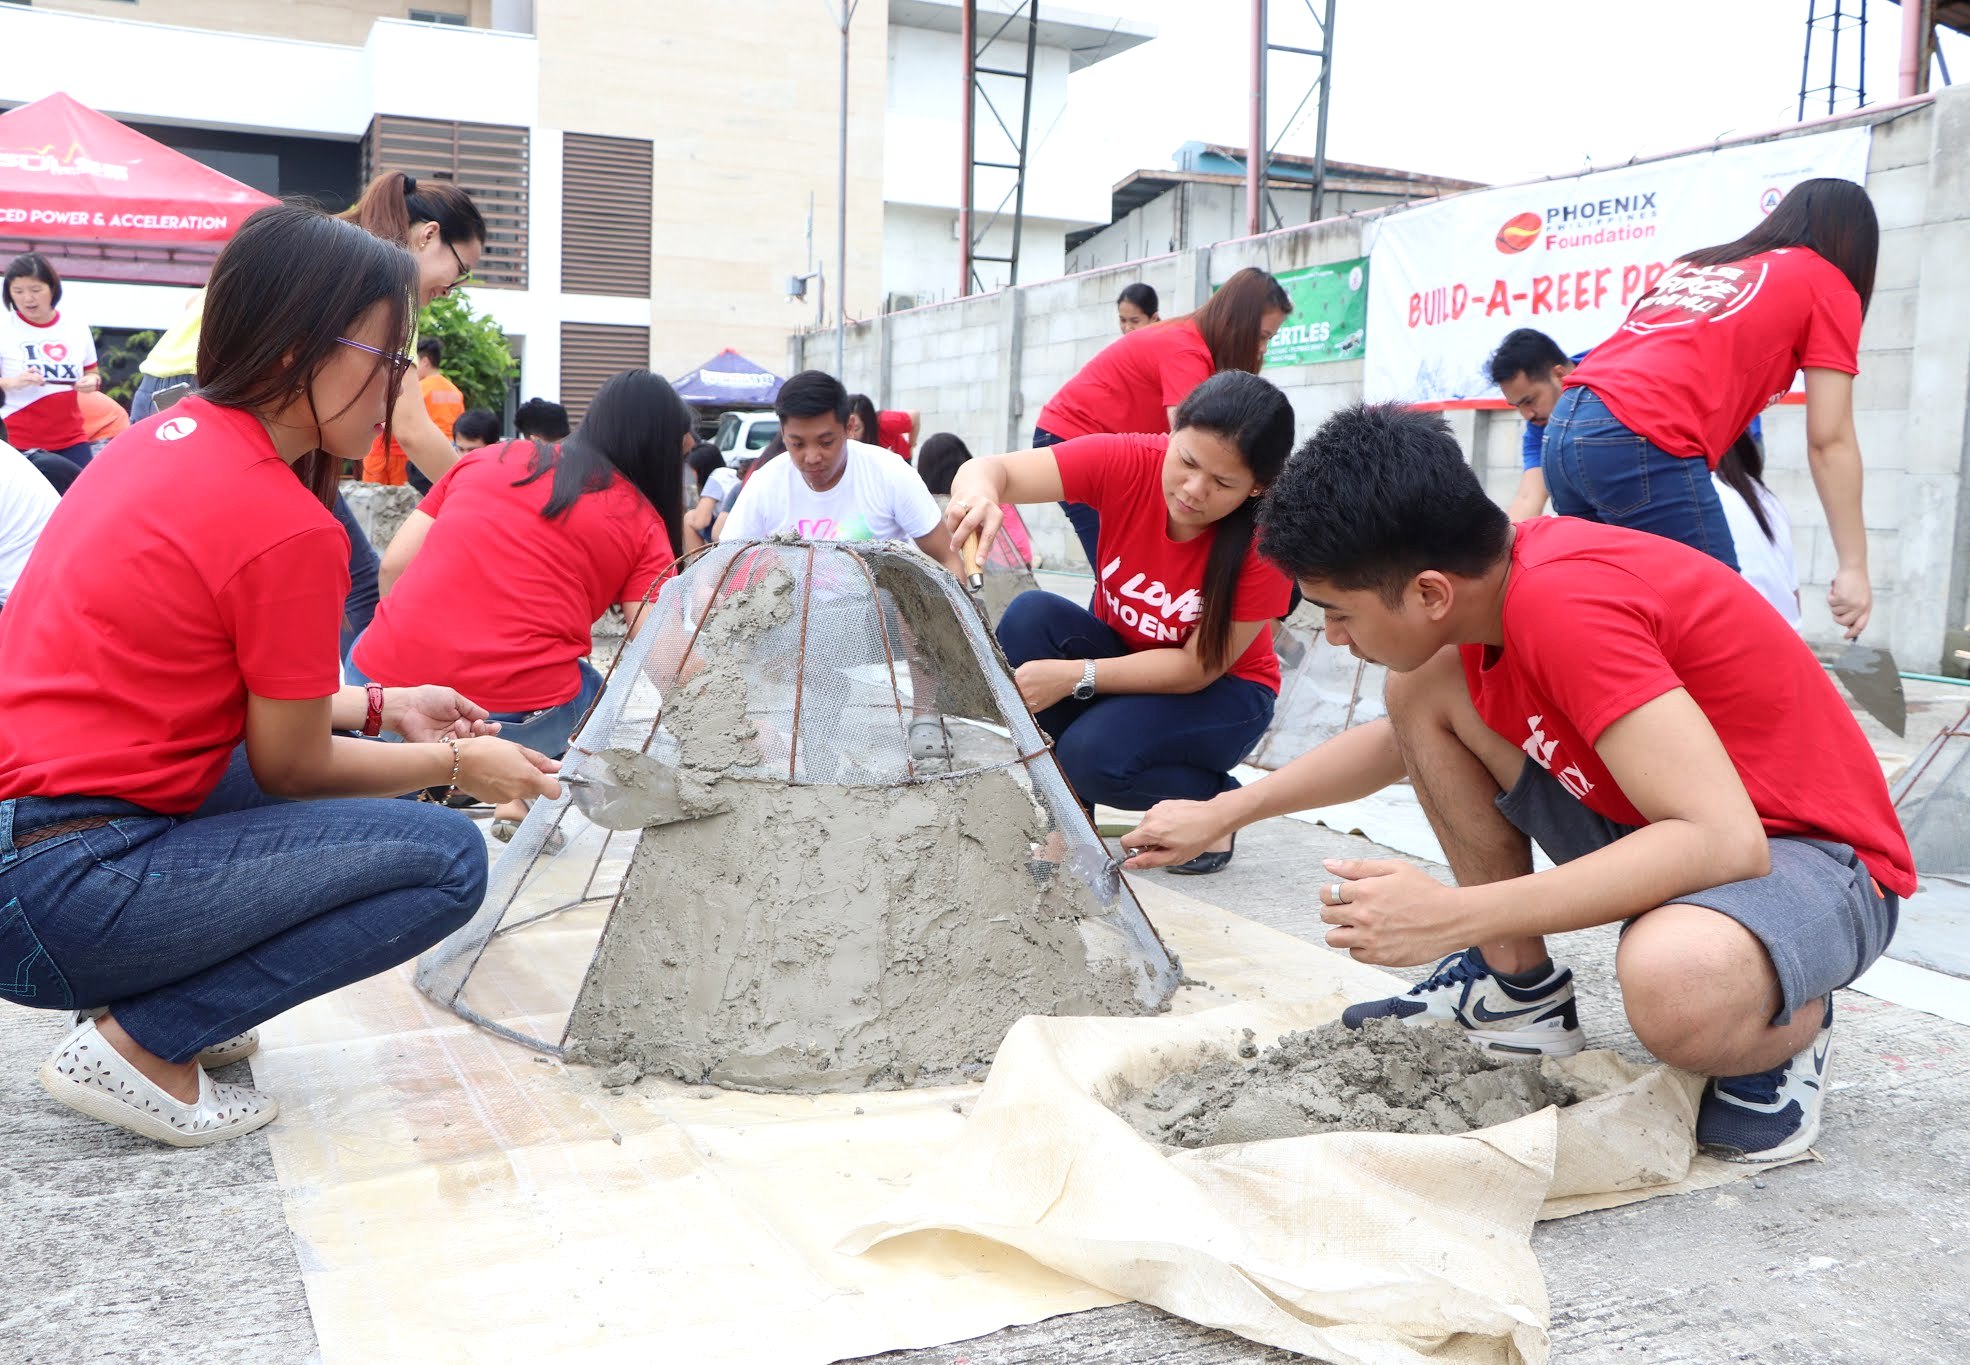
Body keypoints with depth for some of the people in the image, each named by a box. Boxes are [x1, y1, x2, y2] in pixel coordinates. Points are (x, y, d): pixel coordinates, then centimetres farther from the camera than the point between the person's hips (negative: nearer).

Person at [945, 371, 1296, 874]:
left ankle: (1214, 801, 2)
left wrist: (1074, 676, -33)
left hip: (1219, 690, -4)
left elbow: (1198, 668, -23)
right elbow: (994, 470, -27)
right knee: (1029, 617, -27)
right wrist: (979, 490, -52)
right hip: (1119, 653, 4)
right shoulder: (1127, 462, -21)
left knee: (1093, 754, -32)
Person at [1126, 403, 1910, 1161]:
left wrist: (1454, 915, -36)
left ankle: (1786, 1029, -4)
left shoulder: (1565, 605, -30)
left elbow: (1725, 841, -36)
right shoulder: (1488, 583, -1)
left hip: (1805, 853, -8)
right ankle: (1519, 991, 7)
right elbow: (1406, 738, 19)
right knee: (1422, 688, -2)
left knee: (1675, 987, -42)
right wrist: (1221, 814, 18)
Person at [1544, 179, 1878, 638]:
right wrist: (1854, 566, 7)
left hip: (1566, 428, 7)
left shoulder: (1695, 264, 31)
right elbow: (1829, 441, 6)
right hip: (1639, 444, -7)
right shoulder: (1827, 286, 13)